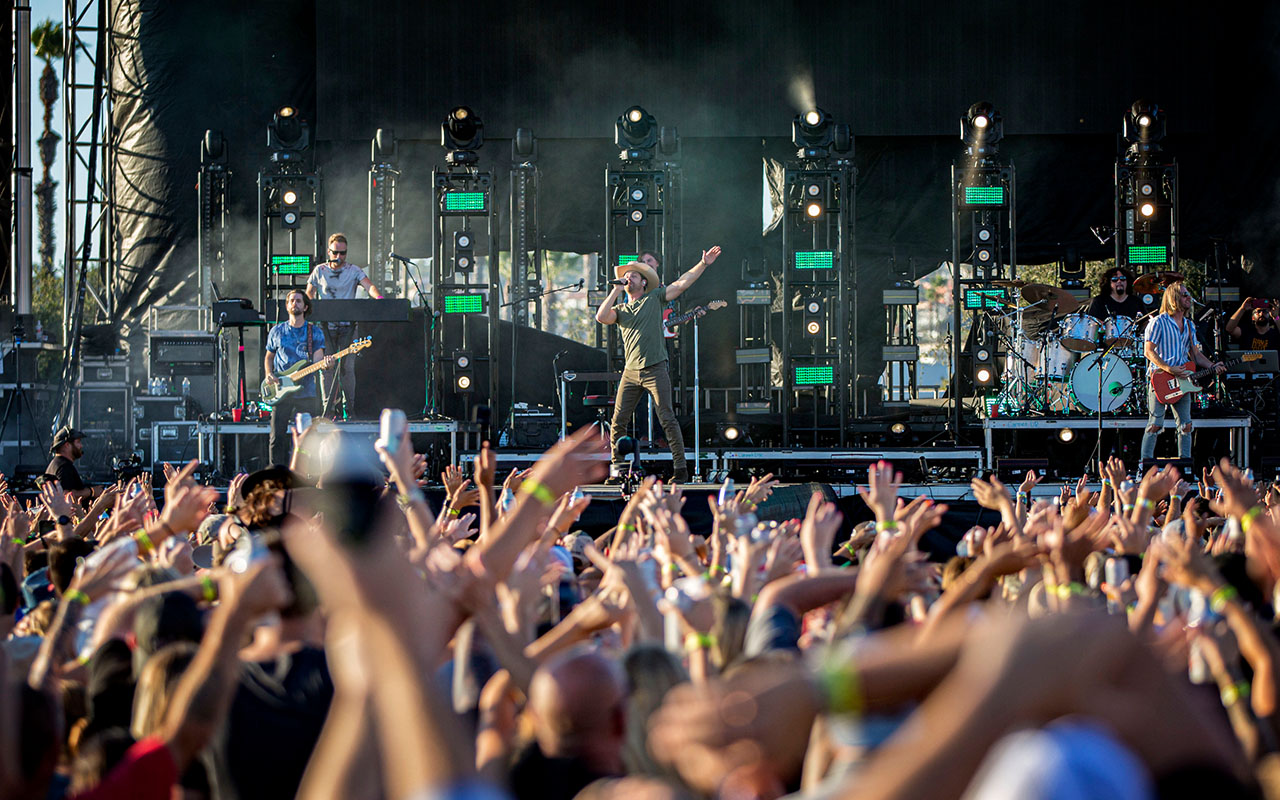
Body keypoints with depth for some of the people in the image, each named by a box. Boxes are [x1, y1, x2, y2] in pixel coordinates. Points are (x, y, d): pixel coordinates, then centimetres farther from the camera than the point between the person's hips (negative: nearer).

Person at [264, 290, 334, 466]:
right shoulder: (277, 332, 11)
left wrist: (326, 364, -27)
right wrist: (269, 375, 1)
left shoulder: (315, 332, 6)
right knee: (277, 439, -4)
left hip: (306, 393, -1)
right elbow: (269, 357, 20)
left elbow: (318, 360, -4)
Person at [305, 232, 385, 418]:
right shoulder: (320, 271, 9)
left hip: (347, 326, -1)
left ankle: (350, 406, 2)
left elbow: (368, 285, -8)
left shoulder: (353, 271, 6)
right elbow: (309, 293, 17)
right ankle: (329, 406, 0)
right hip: (326, 326, 1)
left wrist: (378, 296, -29)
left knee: (348, 366, -4)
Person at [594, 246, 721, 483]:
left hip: (655, 370, -3)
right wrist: (616, 290, -1)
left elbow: (681, 284, 2)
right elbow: (601, 317, -4)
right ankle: (618, 467, 11)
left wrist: (704, 264, -6)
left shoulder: (654, 298, 8)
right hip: (631, 372, 3)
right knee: (618, 421, 1)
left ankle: (680, 467, -5)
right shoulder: (620, 310, 15)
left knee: (667, 419, -7)